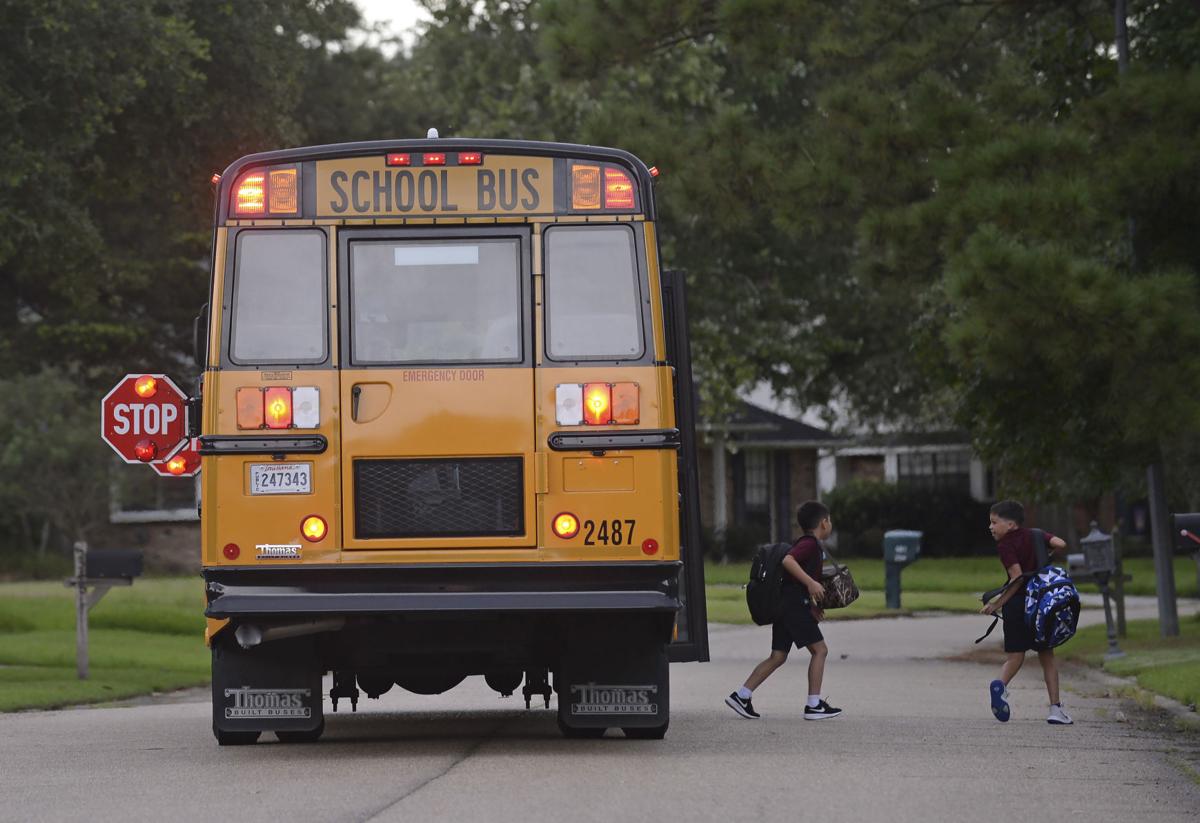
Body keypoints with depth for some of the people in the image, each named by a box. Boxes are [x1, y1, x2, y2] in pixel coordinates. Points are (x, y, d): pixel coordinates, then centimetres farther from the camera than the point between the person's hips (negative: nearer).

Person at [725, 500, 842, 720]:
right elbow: (788, 560, -27)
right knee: (819, 650, -5)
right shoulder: (810, 544, -9)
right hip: (795, 605, -10)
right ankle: (814, 705, -6)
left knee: (778, 656, 9)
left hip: (784, 606, 10)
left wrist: (812, 605, 19)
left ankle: (741, 696, 5)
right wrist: (811, 583, -27)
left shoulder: (806, 544, 22)